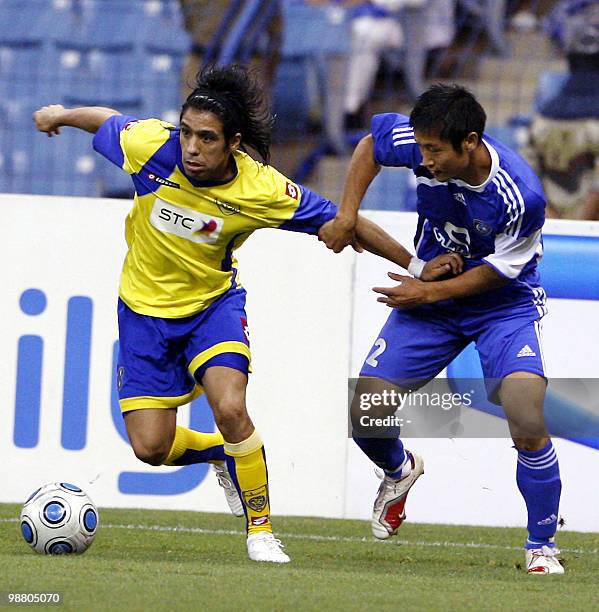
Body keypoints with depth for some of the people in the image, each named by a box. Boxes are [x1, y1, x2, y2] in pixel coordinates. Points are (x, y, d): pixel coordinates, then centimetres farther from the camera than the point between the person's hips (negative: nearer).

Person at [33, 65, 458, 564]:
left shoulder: (263, 190, -23)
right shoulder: (152, 147, -23)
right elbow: (104, 121, -2)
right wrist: (59, 115, 18)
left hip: (214, 303, -1)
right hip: (145, 309, 1)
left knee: (230, 407, -26)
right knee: (151, 448, -5)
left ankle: (261, 529, -6)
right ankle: (222, 453, 30)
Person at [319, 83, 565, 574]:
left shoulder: (521, 196, -31)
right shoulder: (422, 144, -20)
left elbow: (500, 270, -17)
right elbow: (373, 140, 3)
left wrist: (429, 292, -15)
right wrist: (347, 213, -6)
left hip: (503, 303, -4)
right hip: (429, 297, 4)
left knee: (528, 425, -23)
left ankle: (542, 547, -4)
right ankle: (399, 471, 31)